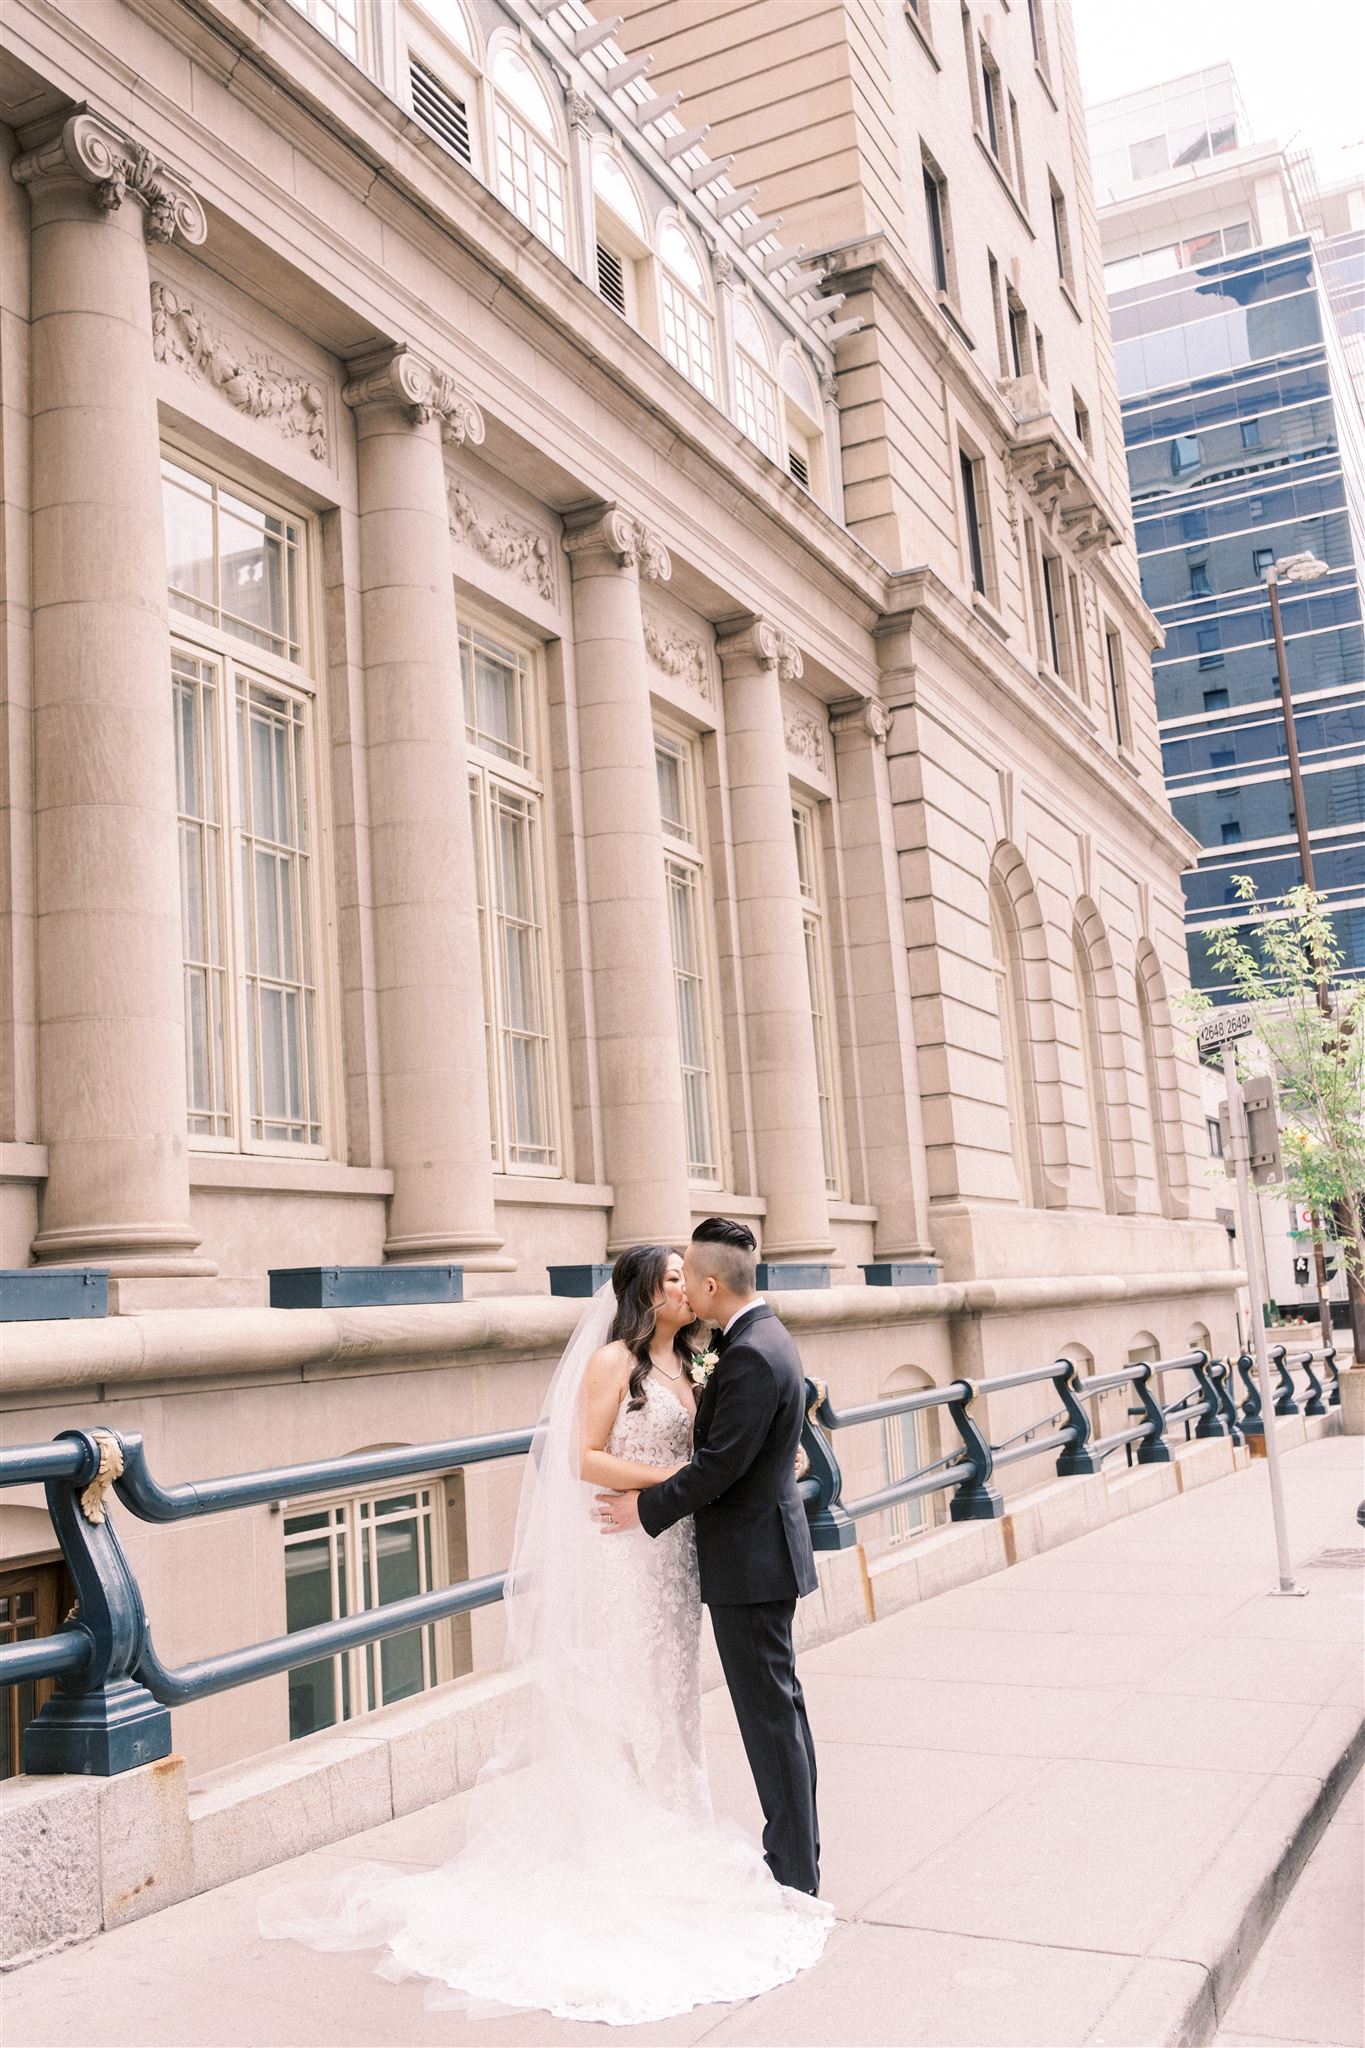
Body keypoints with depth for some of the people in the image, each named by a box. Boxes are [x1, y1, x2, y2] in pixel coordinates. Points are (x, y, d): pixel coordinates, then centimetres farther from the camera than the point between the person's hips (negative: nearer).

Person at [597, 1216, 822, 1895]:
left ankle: (794, 1874, 10)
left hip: (750, 1556, -10)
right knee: (780, 1707, 17)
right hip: (764, 1545, 10)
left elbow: (719, 1465, -23)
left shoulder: (750, 1357, -23)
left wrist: (647, 1508, -11)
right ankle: (797, 1850, 29)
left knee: (769, 1713, -1)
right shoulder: (766, 1337, 9)